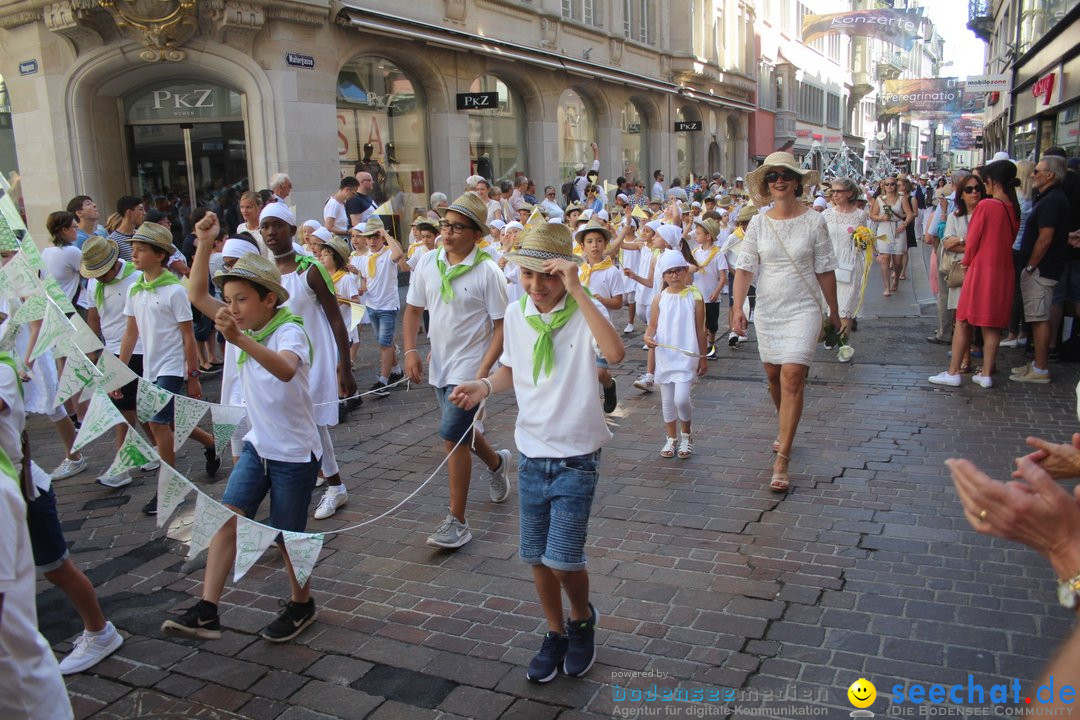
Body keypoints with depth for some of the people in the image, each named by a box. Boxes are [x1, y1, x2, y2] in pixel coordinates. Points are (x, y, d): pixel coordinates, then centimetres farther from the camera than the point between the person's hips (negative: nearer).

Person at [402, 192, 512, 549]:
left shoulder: (487, 271, -14)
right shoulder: (427, 262, 1)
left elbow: (502, 325, -13)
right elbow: (413, 308, 10)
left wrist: (483, 371, -21)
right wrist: (410, 349, -4)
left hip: (469, 368, -6)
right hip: (439, 366, 6)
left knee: (452, 436, -12)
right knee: (461, 432, 21)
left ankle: (457, 521, 0)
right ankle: (497, 463, 52)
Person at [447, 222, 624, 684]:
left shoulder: (585, 312, -15)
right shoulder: (515, 313, -1)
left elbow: (615, 353, -37)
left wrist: (576, 290, -36)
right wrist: (485, 386, -5)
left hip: (576, 458, -5)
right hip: (531, 455, 5)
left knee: (563, 558, -7)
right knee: (536, 556, 13)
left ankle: (582, 617, 27)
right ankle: (556, 634, 36)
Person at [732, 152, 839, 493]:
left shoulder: (814, 221, -4)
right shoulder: (758, 223, 1)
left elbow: (825, 270, 1)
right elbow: (744, 267, -5)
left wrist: (834, 311, 8)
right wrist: (738, 308, -17)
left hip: (803, 309, -3)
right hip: (767, 310, 3)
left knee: (792, 377, -13)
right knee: (773, 375, 14)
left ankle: (781, 460, -10)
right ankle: (786, 429, 44)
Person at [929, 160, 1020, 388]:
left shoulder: (986, 206, -14)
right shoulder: (1014, 208, 4)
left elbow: (972, 241, -9)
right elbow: (1010, 240, 13)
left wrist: (967, 261, 9)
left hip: (981, 269, -6)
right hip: (1004, 271, 6)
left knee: (963, 321, 3)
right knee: (992, 324, 10)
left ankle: (953, 372, 5)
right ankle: (986, 373, 14)